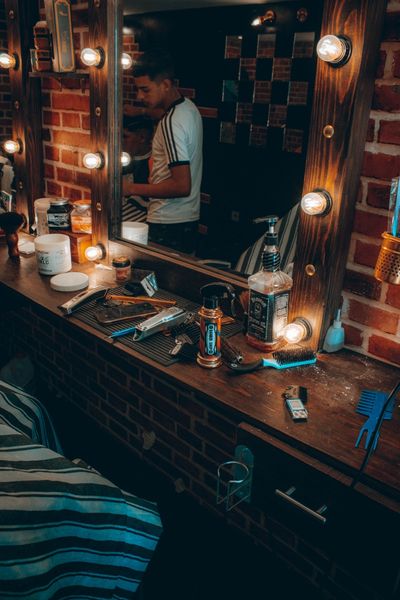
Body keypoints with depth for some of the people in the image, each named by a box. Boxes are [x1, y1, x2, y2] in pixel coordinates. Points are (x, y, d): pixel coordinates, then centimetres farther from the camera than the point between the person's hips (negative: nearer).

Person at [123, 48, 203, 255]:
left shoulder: (171, 122, -22)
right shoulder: (188, 107, 8)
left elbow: (182, 186, -26)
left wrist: (132, 188, -21)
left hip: (168, 224, -10)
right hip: (189, 217, 10)